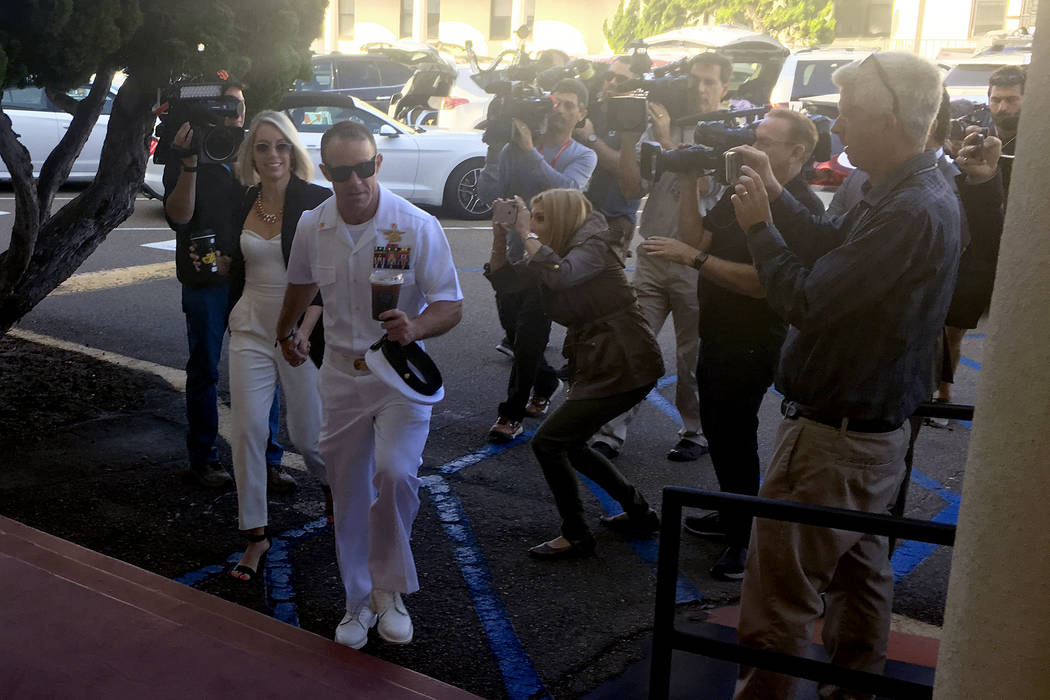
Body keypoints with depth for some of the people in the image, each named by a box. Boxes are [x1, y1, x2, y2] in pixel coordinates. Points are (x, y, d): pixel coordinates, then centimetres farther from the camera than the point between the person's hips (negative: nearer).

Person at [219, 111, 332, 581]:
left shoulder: (317, 203, -9)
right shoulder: (241, 204, 5)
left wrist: (304, 331, -22)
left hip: (302, 334, -4)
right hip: (251, 331, 4)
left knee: (307, 436, 7)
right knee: (247, 431, -1)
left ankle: (333, 486, 41)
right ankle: (255, 534, 12)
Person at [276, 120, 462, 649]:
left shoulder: (417, 226, -15)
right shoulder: (312, 228, -3)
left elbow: (451, 307, -13)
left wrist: (413, 327, -32)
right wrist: (287, 331, 33)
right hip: (341, 375, 4)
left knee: (395, 473, -24)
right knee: (348, 495, 10)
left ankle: (389, 588, 0)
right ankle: (359, 600, 29)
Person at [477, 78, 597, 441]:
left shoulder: (583, 156, 1)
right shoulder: (515, 148, 5)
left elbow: (565, 188, -21)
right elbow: (487, 192, -7)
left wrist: (529, 151, -24)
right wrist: (496, 148, -15)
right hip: (513, 253, 3)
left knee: (528, 336, -6)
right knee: (515, 334, 13)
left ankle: (512, 414, 6)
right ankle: (545, 382, 41)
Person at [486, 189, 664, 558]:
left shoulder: (592, 247, -15)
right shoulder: (557, 251, 12)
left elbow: (560, 276, -37)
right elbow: (502, 279, 7)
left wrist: (526, 233, -26)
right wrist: (501, 232, -5)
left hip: (624, 367, -10)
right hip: (597, 364, 10)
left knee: (547, 442, -9)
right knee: (568, 444, 18)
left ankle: (576, 537, 4)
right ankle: (640, 513, 29)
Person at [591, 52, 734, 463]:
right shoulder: (664, 124, 10)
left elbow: (703, 185, -16)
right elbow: (633, 180, 4)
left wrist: (666, 140, -18)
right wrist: (629, 137, -9)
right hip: (652, 255, 3)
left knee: (693, 353, 7)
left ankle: (696, 432, 23)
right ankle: (613, 430, 3)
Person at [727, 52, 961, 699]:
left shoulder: (910, 214, -27)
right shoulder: (921, 191, 7)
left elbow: (805, 300, -26)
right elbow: (830, 245, 12)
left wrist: (759, 227, -13)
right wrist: (775, 193, 5)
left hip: (834, 438, -11)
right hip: (879, 425, 11)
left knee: (777, 596, 1)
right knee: (861, 574, 25)